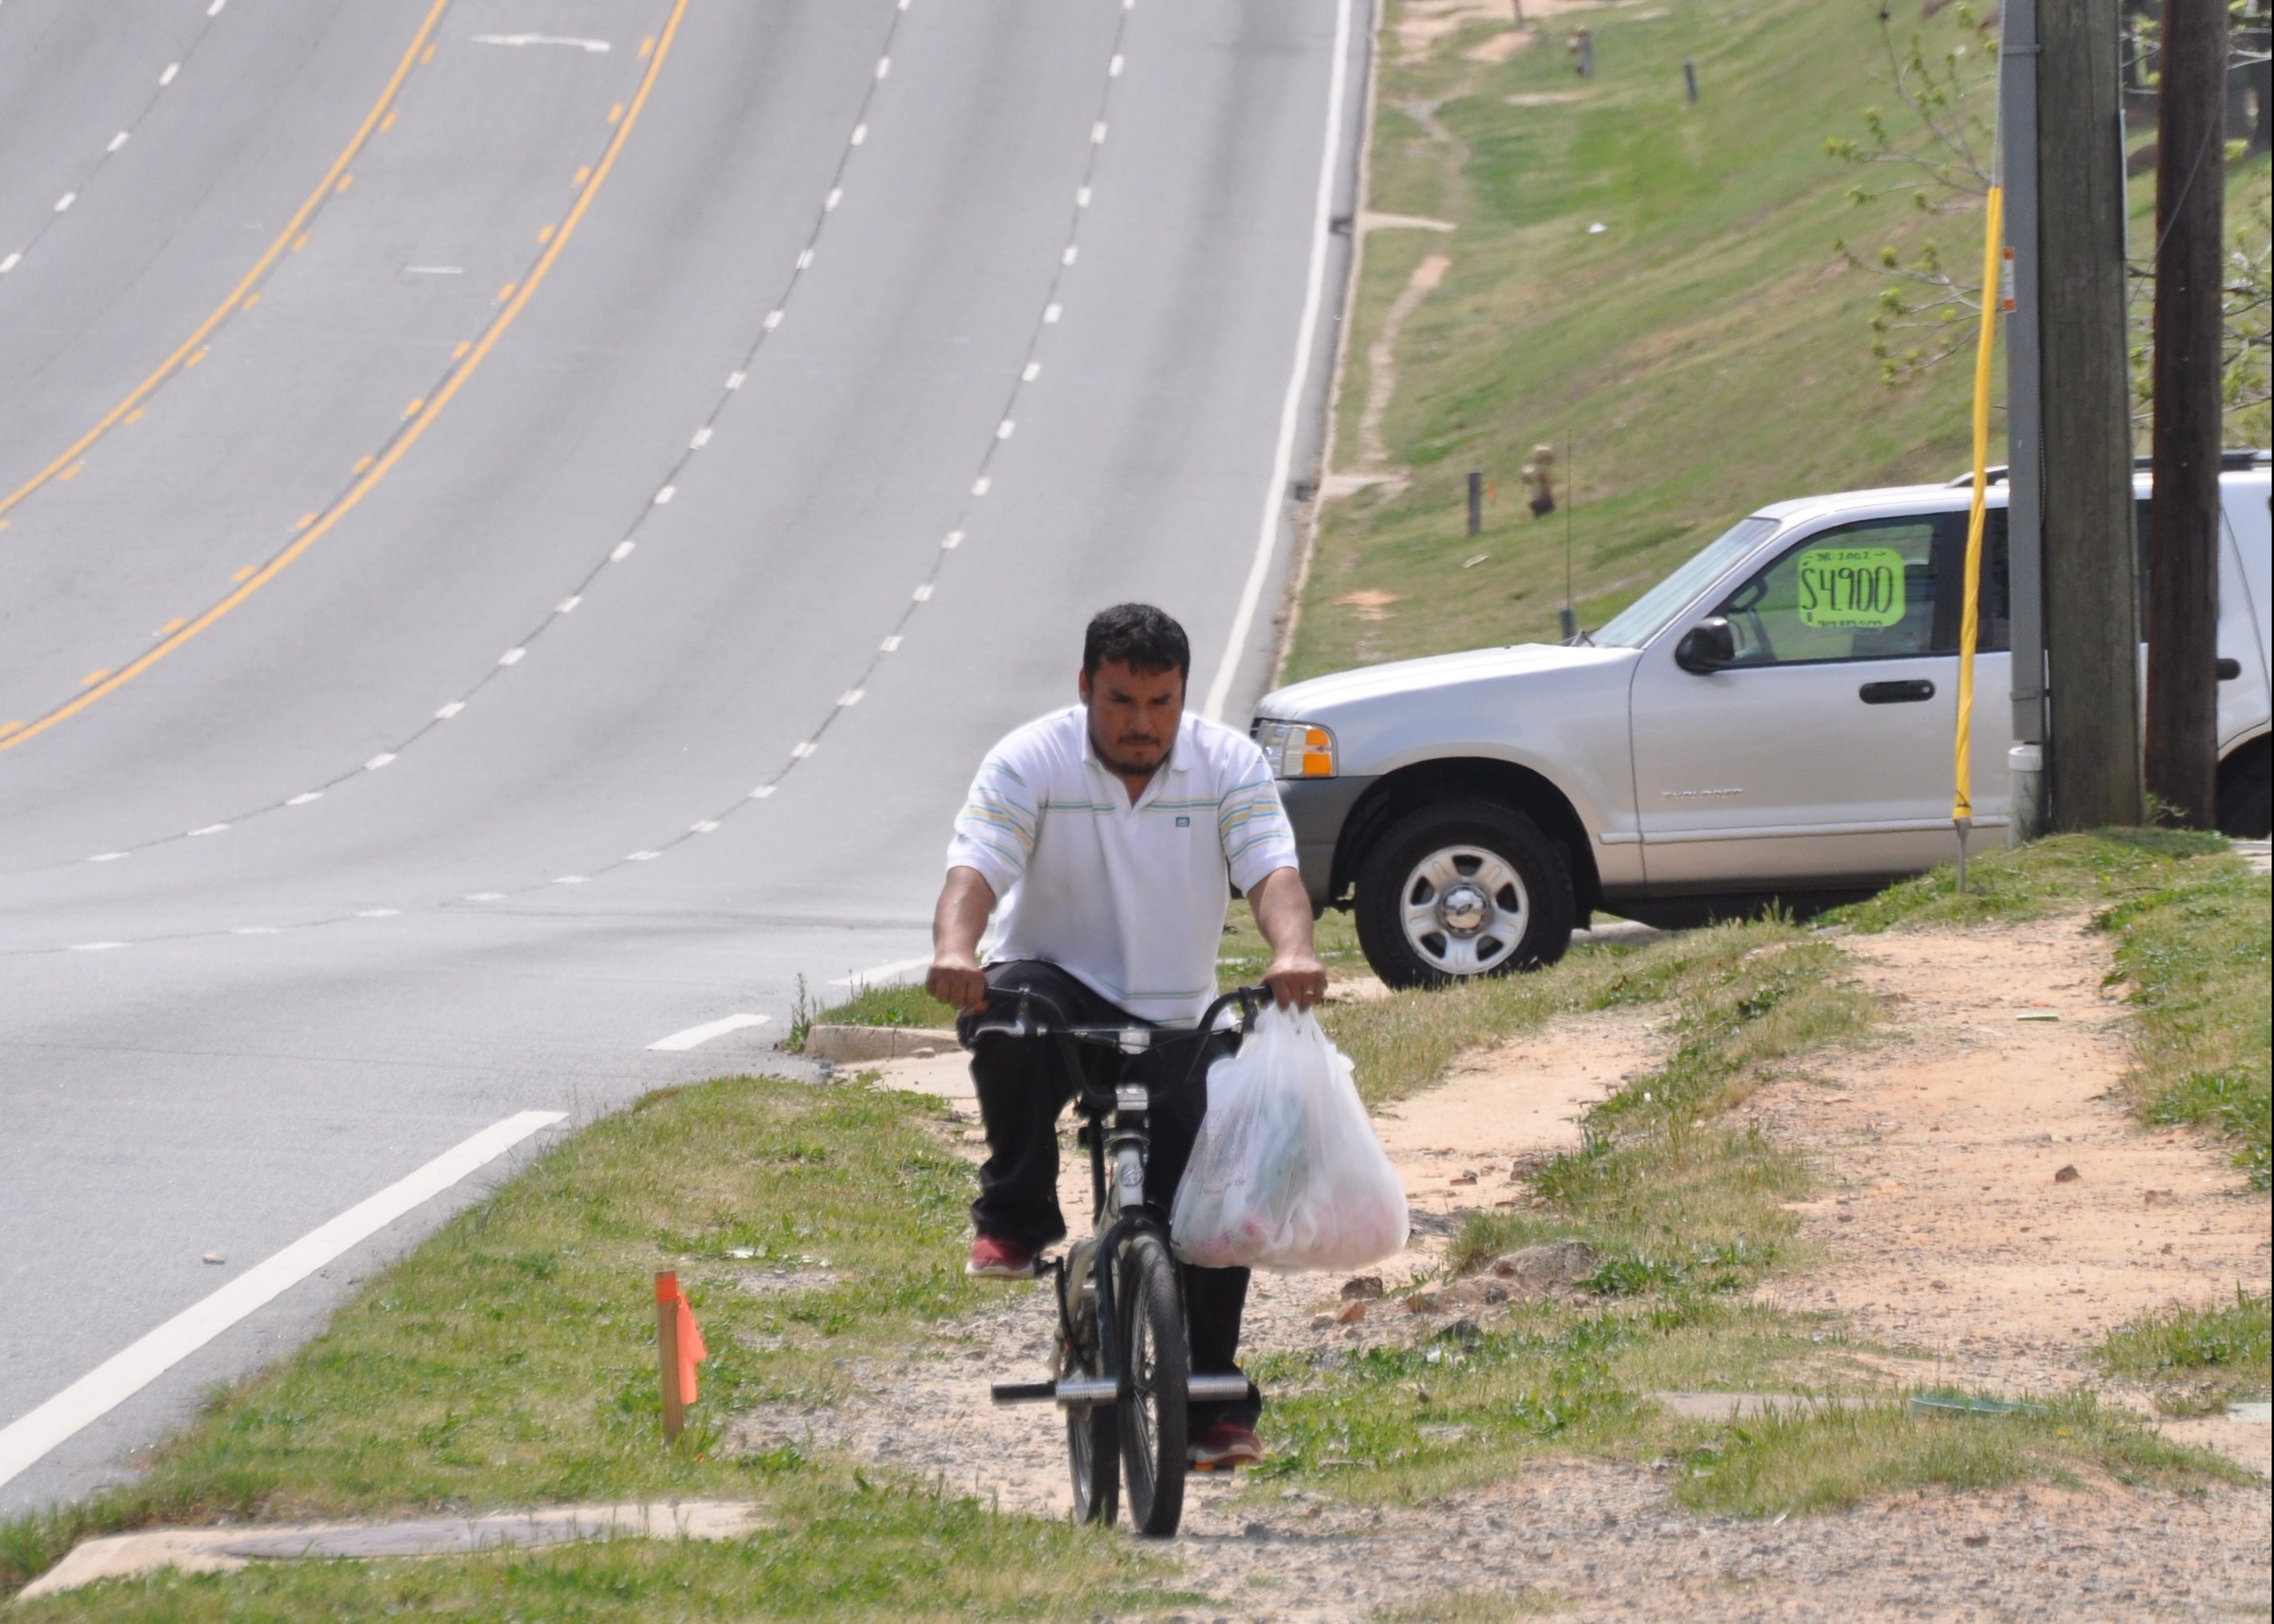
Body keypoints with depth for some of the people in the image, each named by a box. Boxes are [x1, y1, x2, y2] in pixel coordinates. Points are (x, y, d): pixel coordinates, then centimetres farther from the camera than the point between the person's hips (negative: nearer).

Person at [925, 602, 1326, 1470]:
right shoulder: (1031, 762, -9)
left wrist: (1293, 953, -38)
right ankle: (1014, 1219, -20)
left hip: (1176, 1024, 2)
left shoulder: (1228, 764, -3)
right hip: (1062, 989, -2)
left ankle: (1213, 1403, 7)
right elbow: (974, 866, -21)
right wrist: (954, 948, -44)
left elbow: (1273, 872, -15)